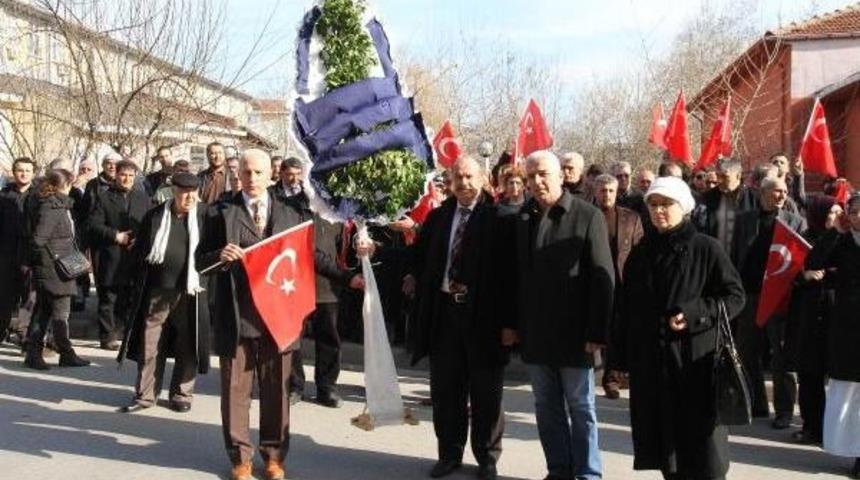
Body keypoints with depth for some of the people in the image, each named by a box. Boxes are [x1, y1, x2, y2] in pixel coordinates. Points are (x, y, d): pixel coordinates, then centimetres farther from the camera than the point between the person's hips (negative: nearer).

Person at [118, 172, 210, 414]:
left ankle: (181, 394, 21)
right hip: (157, 291, 1)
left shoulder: (205, 217, 1)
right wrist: (149, 257, -4)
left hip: (190, 292, -1)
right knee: (150, 345, 6)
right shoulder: (154, 216, 5)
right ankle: (145, 395, 18)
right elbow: (139, 252, 13)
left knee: (187, 346, 6)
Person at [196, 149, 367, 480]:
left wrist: (346, 278, 4)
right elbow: (200, 260, 1)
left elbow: (310, 255, 10)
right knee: (235, 390, 7)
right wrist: (220, 255, -20)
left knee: (276, 390, 10)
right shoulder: (220, 213, 3)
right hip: (236, 317, -1)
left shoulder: (290, 215, 9)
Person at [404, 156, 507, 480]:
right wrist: (414, 275, -2)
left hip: (483, 313, -4)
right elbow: (420, 254, 16)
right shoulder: (438, 216, 8)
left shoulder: (497, 217, -6)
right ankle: (450, 453, 26)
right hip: (444, 310, 4)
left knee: (485, 391, 8)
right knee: (445, 389, 12)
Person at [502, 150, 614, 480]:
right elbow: (512, 276, 9)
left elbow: (603, 278, -10)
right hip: (535, 332, 4)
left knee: (580, 408, 7)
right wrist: (510, 322, 6)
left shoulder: (588, 216, -7)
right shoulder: (521, 219, 6)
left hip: (573, 332, -4)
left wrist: (597, 331, -14)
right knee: (547, 407, 12)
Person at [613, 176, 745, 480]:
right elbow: (627, 309, 12)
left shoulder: (706, 248, -5)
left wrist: (695, 314, -18)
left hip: (695, 359, -4)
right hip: (650, 362, 5)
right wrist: (623, 358, 9)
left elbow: (735, 295, -3)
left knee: (700, 441, 0)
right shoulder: (640, 253, 10)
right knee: (662, 437, 10)